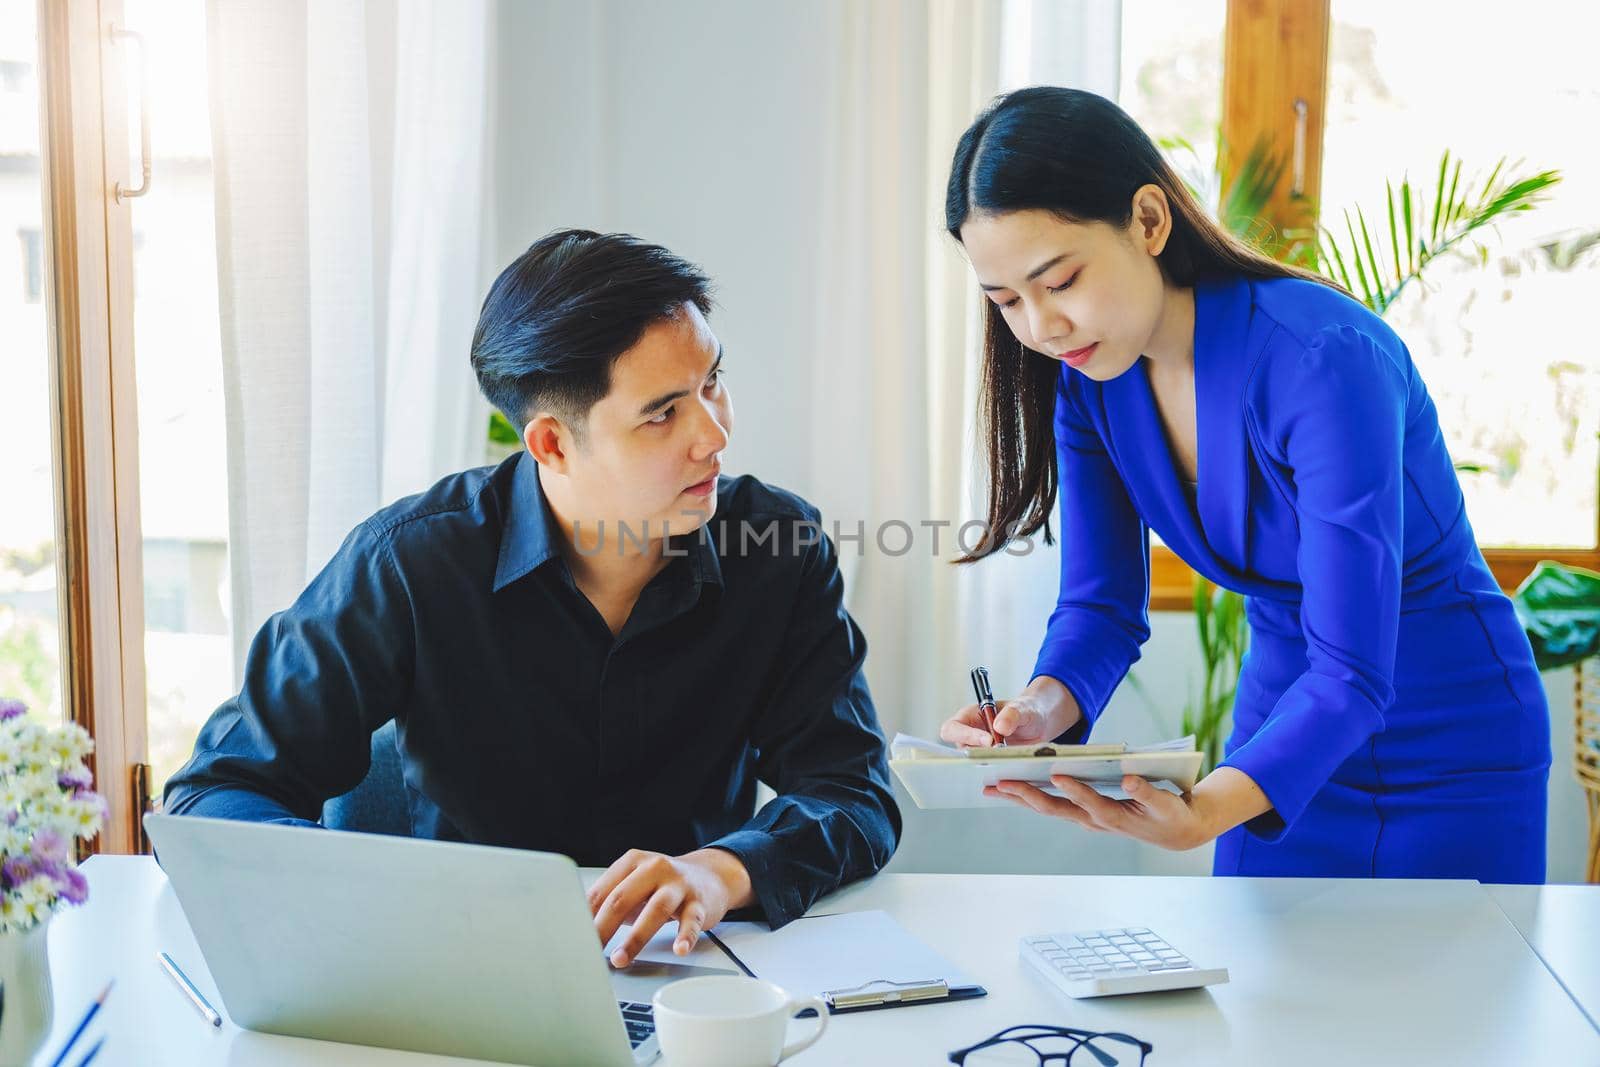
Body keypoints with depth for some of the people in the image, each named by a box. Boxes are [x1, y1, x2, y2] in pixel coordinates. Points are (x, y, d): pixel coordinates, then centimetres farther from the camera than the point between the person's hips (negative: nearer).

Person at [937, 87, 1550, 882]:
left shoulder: (1323, 360, -30)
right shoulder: (1087, 377, -9)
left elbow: (1352, 671, -32)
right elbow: (1102, 603, -5)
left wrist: (1204, 811, -48)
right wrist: (1044, 707, -28)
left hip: (1453, 754, -5)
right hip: (1284, 730, 5)